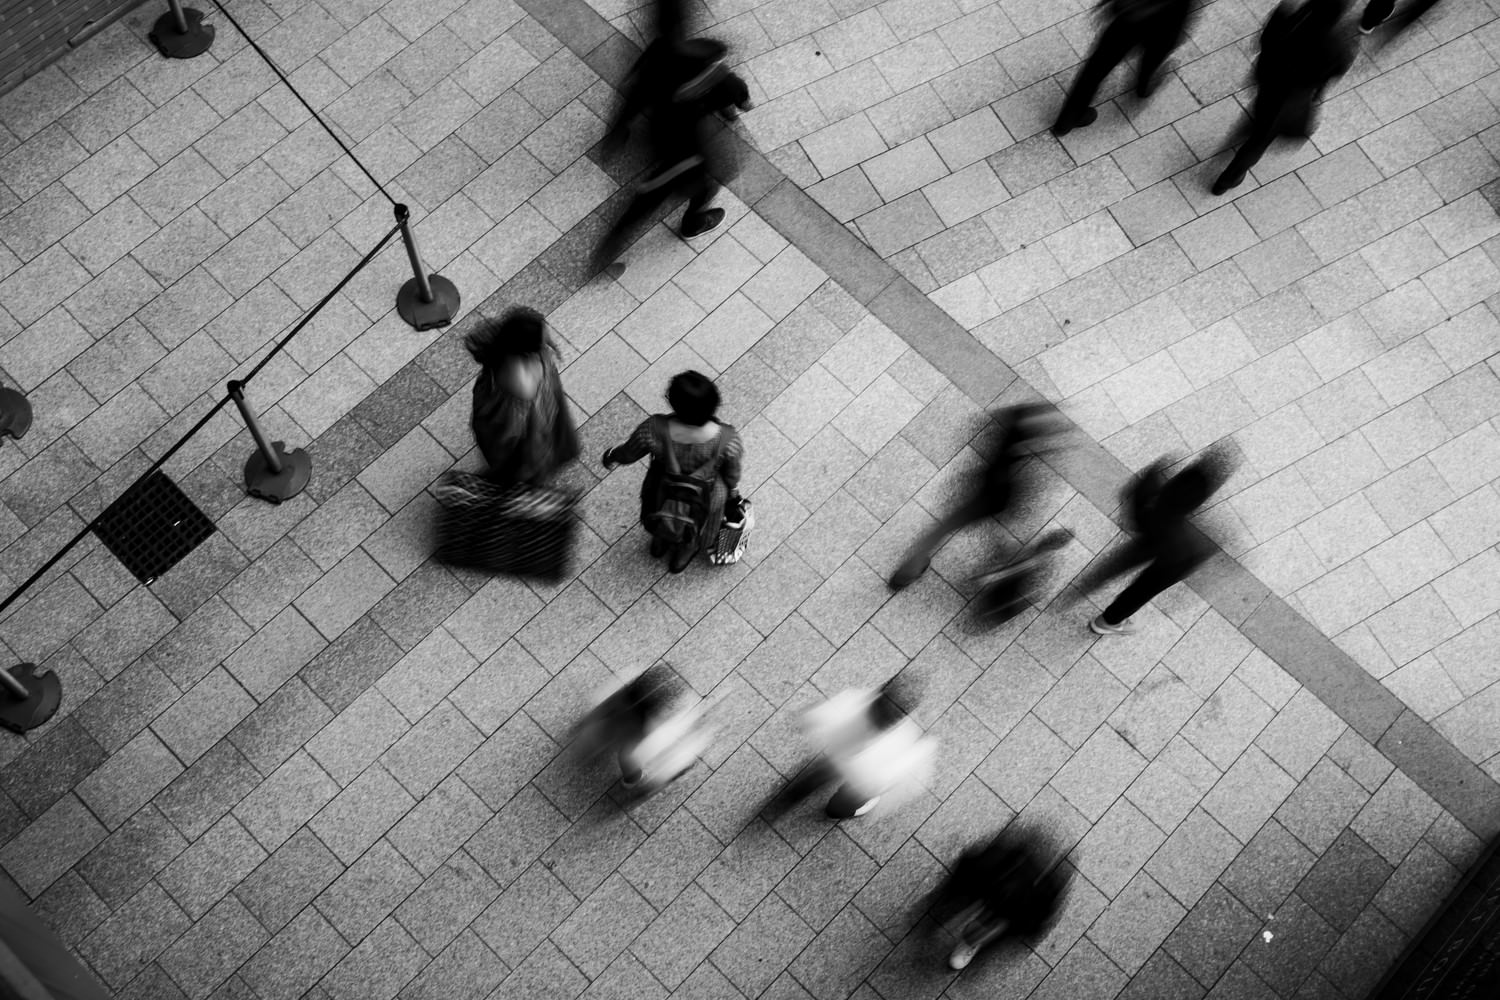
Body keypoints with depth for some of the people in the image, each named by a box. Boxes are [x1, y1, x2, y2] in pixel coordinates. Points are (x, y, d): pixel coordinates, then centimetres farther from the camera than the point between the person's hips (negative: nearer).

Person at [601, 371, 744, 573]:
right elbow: (732, 474, -16)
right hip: (704, 501, -1)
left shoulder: (653, 430, -36)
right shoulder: (728, 439, -37)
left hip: (662, 492, 1)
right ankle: (683, 553, 65)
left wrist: (611, 457, 8)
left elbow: (628, 454, -15)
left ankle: (660, 542, 68)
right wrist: (732, 494, 7)